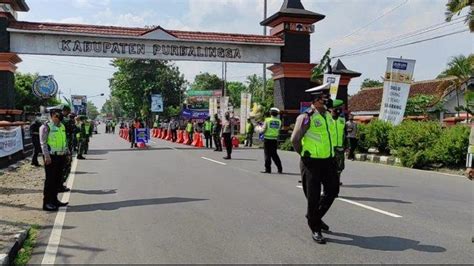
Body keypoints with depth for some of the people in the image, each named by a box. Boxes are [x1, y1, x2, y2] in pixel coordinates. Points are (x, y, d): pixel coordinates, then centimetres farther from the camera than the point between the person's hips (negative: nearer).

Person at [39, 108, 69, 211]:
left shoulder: (62, 126, 13)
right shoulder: (46, 127, -9)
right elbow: (43, 143, -13)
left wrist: (67, 153, 17)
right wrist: (47, 156, -19)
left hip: (61, 156, 7)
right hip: (51, 157, -7)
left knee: (58, 179, 13)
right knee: (50, 180, -3)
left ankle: (54, 200, 24)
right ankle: (47, 203, 5)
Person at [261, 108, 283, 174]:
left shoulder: (267, 120, -7)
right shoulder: (279, 121, 2)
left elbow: (263, 130, -8)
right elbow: (278, 131, 7)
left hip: (267, 139, -3)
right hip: (275, 139, 3)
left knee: (267, 154, 4)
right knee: (274, 154, 14)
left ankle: (268, 169, 4)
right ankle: (280, 169, 12)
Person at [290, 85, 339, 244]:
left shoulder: (328, 115, 8)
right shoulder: (306, 117, -16)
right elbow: (295, 139, -16)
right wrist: (303, 154, -4)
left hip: (328, 161, 7)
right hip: (312, 163, -7)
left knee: (332, 190, 12)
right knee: (313, 196, 2)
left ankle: (316, 216, 34)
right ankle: (315, 229, 17)